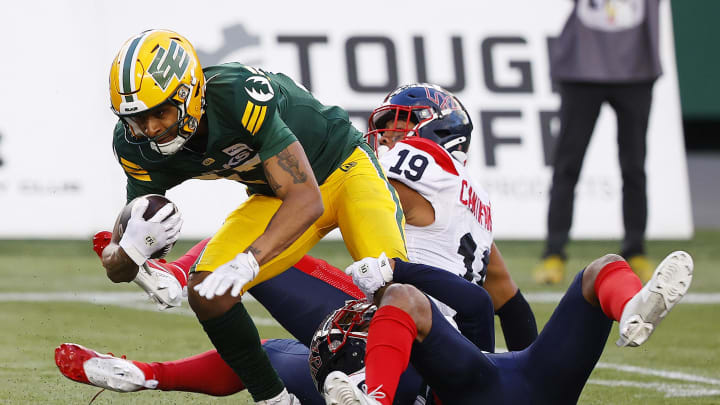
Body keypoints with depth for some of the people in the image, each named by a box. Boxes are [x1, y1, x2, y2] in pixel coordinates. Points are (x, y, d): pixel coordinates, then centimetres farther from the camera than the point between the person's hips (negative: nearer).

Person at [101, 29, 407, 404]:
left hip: (343, 167, -6)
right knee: (207, 292, -14)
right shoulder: (138, 145, -17)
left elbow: (306, 199, -37)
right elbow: (117, 267, -12)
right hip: (274, 195, 6)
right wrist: (133, 247, -37)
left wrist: (248, 261, -50)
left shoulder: (241, 95, -36)